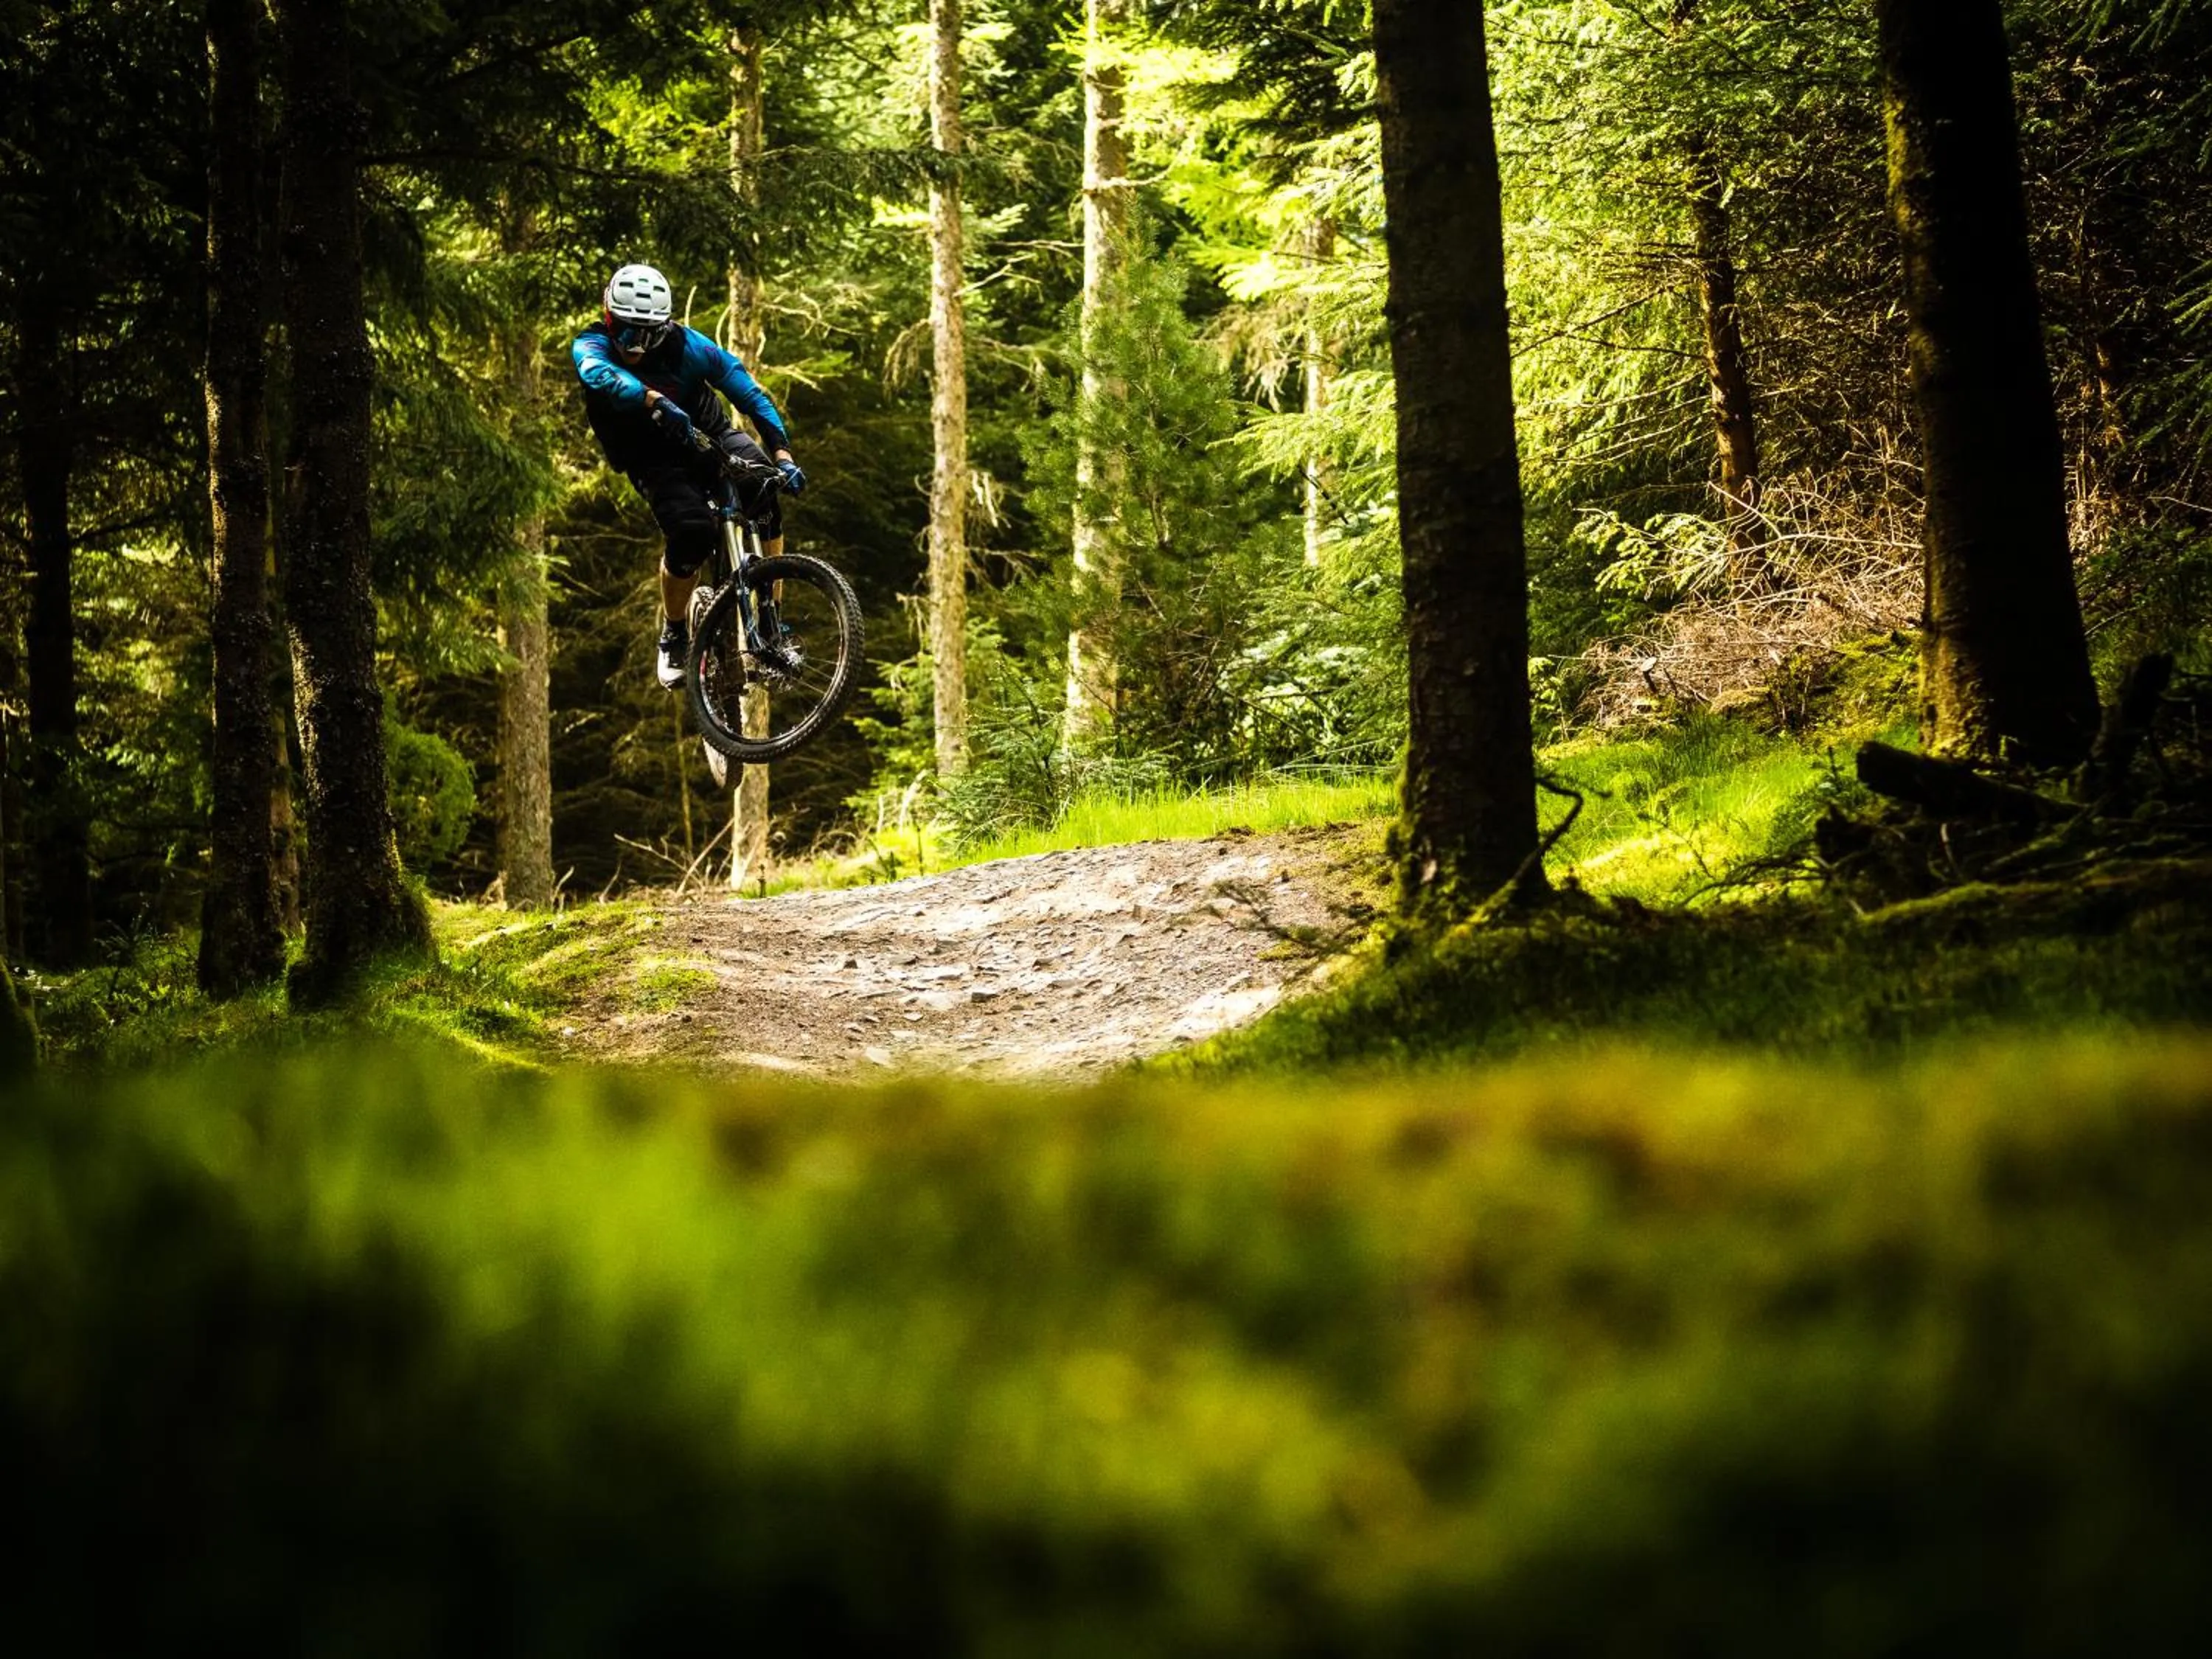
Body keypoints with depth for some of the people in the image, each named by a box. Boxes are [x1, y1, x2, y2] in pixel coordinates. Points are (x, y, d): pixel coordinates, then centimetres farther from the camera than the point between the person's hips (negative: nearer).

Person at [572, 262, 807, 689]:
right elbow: (601, 376, -42)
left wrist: (782, 455, -32)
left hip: (710, 435, 1)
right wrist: (656, 401, -60)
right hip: (658, 461, -1)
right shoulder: (592, 347, -17)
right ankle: (672, 636, -4)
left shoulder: (688, 346, -16)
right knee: (692, 533, -31)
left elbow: (751, 394, -19)